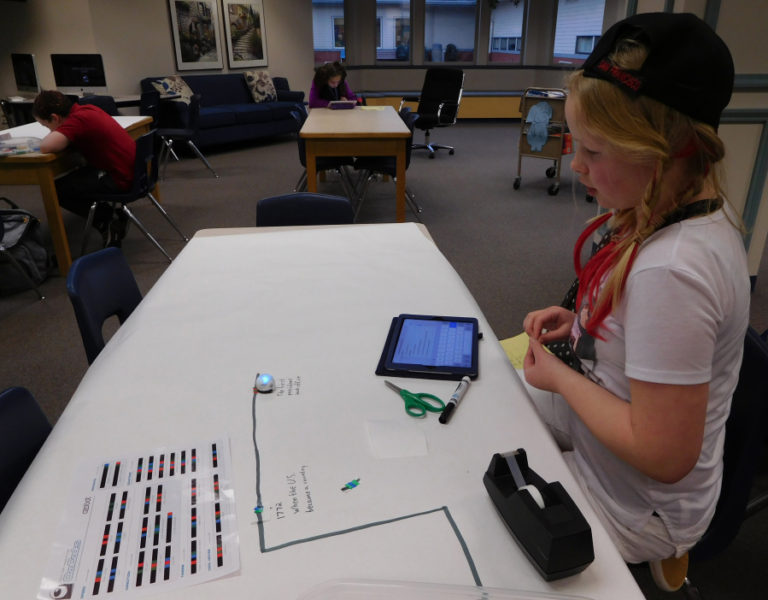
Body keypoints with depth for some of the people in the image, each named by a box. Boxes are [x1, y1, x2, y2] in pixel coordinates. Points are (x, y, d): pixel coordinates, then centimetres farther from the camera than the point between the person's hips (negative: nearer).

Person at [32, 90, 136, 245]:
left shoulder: (77, 120, -19)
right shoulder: (87, 109, 7)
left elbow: (46, 147, -28)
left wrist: (52, 133, -6)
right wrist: (56, 133, 5)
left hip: (119, 180, -10)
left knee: (55, 190, -1)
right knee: (73, 176, 29)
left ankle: (109, 223, 5)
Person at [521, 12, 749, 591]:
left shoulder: (671, 271, -34)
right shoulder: (701, 210, -6)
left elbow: (664, 456, -29)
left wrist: (559, 376, -18)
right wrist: (582, 322, -2)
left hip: (635, 506, -8)